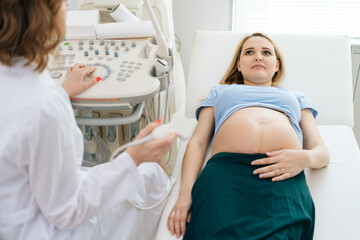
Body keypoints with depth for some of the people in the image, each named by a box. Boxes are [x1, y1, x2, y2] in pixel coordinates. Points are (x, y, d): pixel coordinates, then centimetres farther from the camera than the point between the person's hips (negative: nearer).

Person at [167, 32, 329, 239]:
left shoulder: (295, 97, 38)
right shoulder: (220, 91, 36)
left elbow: (322, 151, 24)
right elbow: (197, 142, 20)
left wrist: (304, 158, -4)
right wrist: (186, 191, 0)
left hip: (283, 178, 1)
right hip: (226, 168, 0)